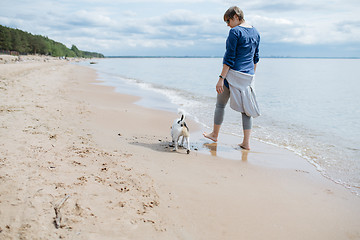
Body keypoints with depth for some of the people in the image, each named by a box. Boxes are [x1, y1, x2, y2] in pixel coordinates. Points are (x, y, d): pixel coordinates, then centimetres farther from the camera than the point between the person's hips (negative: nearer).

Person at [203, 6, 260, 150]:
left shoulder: (235, 32, -12)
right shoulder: (255, 32, 11)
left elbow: (230, 58, -17)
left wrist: (221, 78, -17)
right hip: (248, 76, 7)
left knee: (220, 104, 11)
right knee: (246, 108, 7)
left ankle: (215, 134, 26)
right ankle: (246, 143, 6)